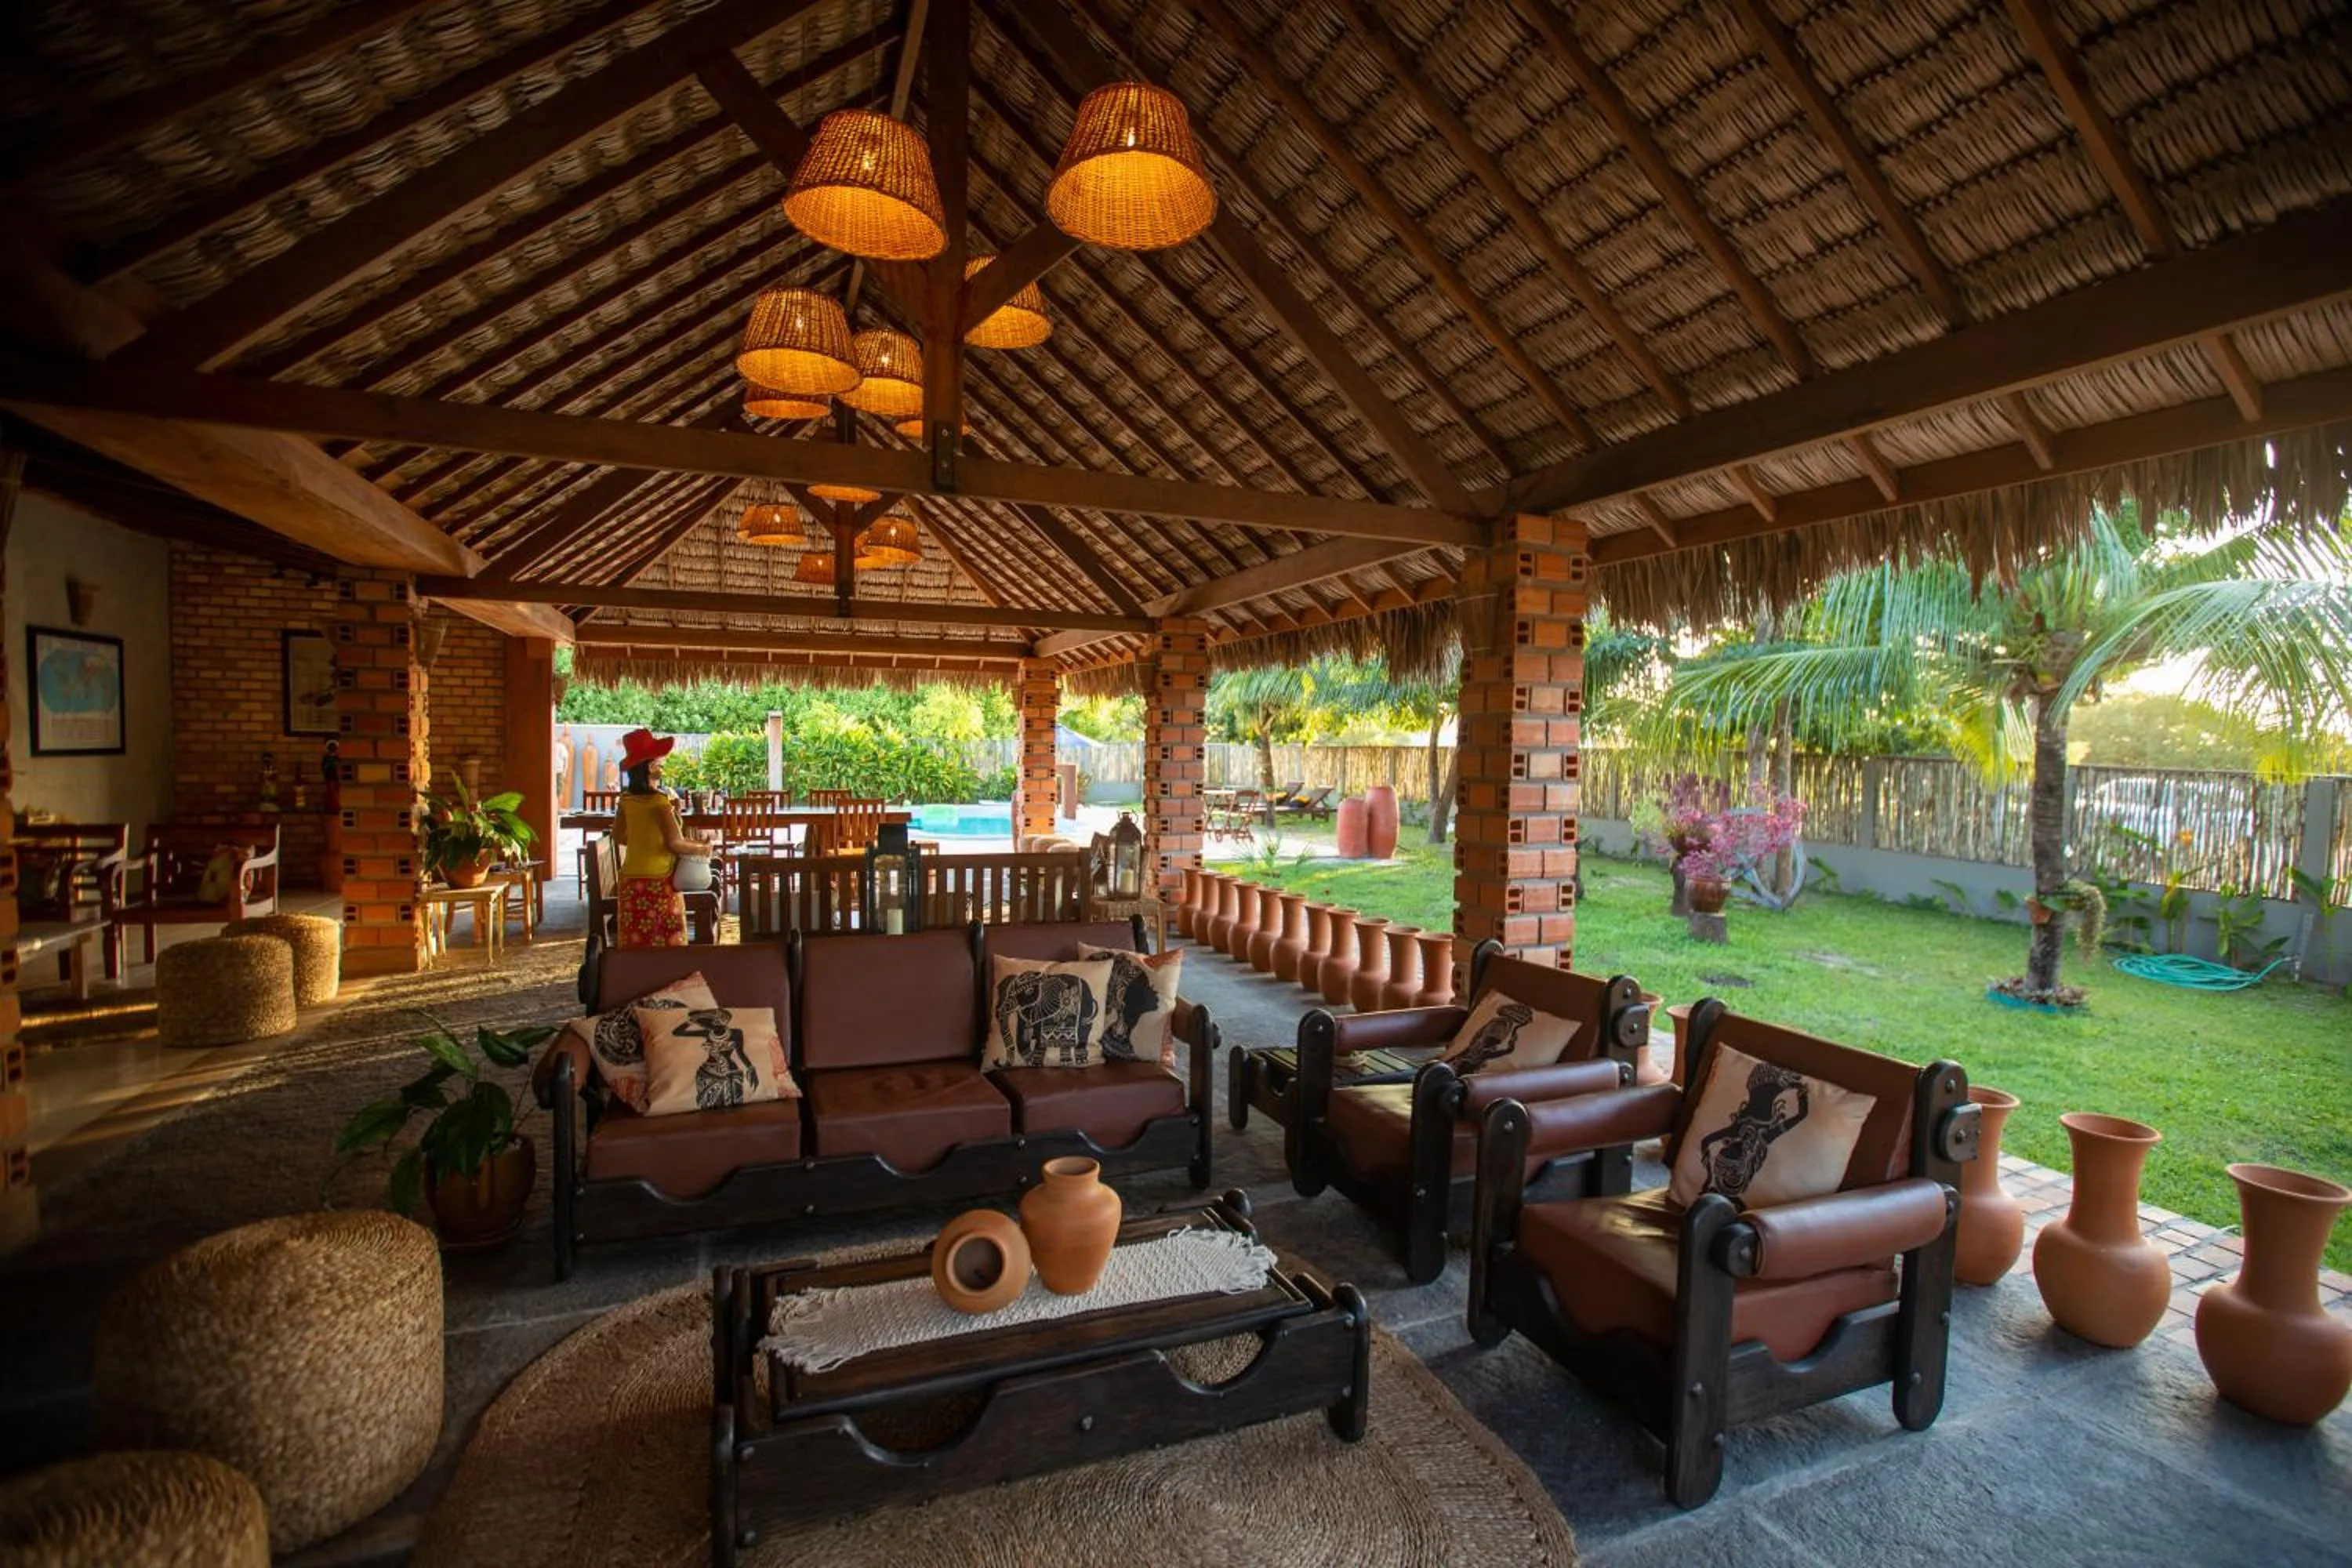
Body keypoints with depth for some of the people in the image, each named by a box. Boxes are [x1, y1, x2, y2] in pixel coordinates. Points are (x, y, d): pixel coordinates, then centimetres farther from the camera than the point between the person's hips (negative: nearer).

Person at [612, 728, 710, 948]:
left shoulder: (627, 799, 3)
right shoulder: (658, 802, -18)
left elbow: (619, 836, 17)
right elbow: (674, 844, -24)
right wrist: (701, 849, -9)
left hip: (631, 882, 7)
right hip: (658, 883, -7)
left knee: (636, 943, 11)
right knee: (666, 944, 1)